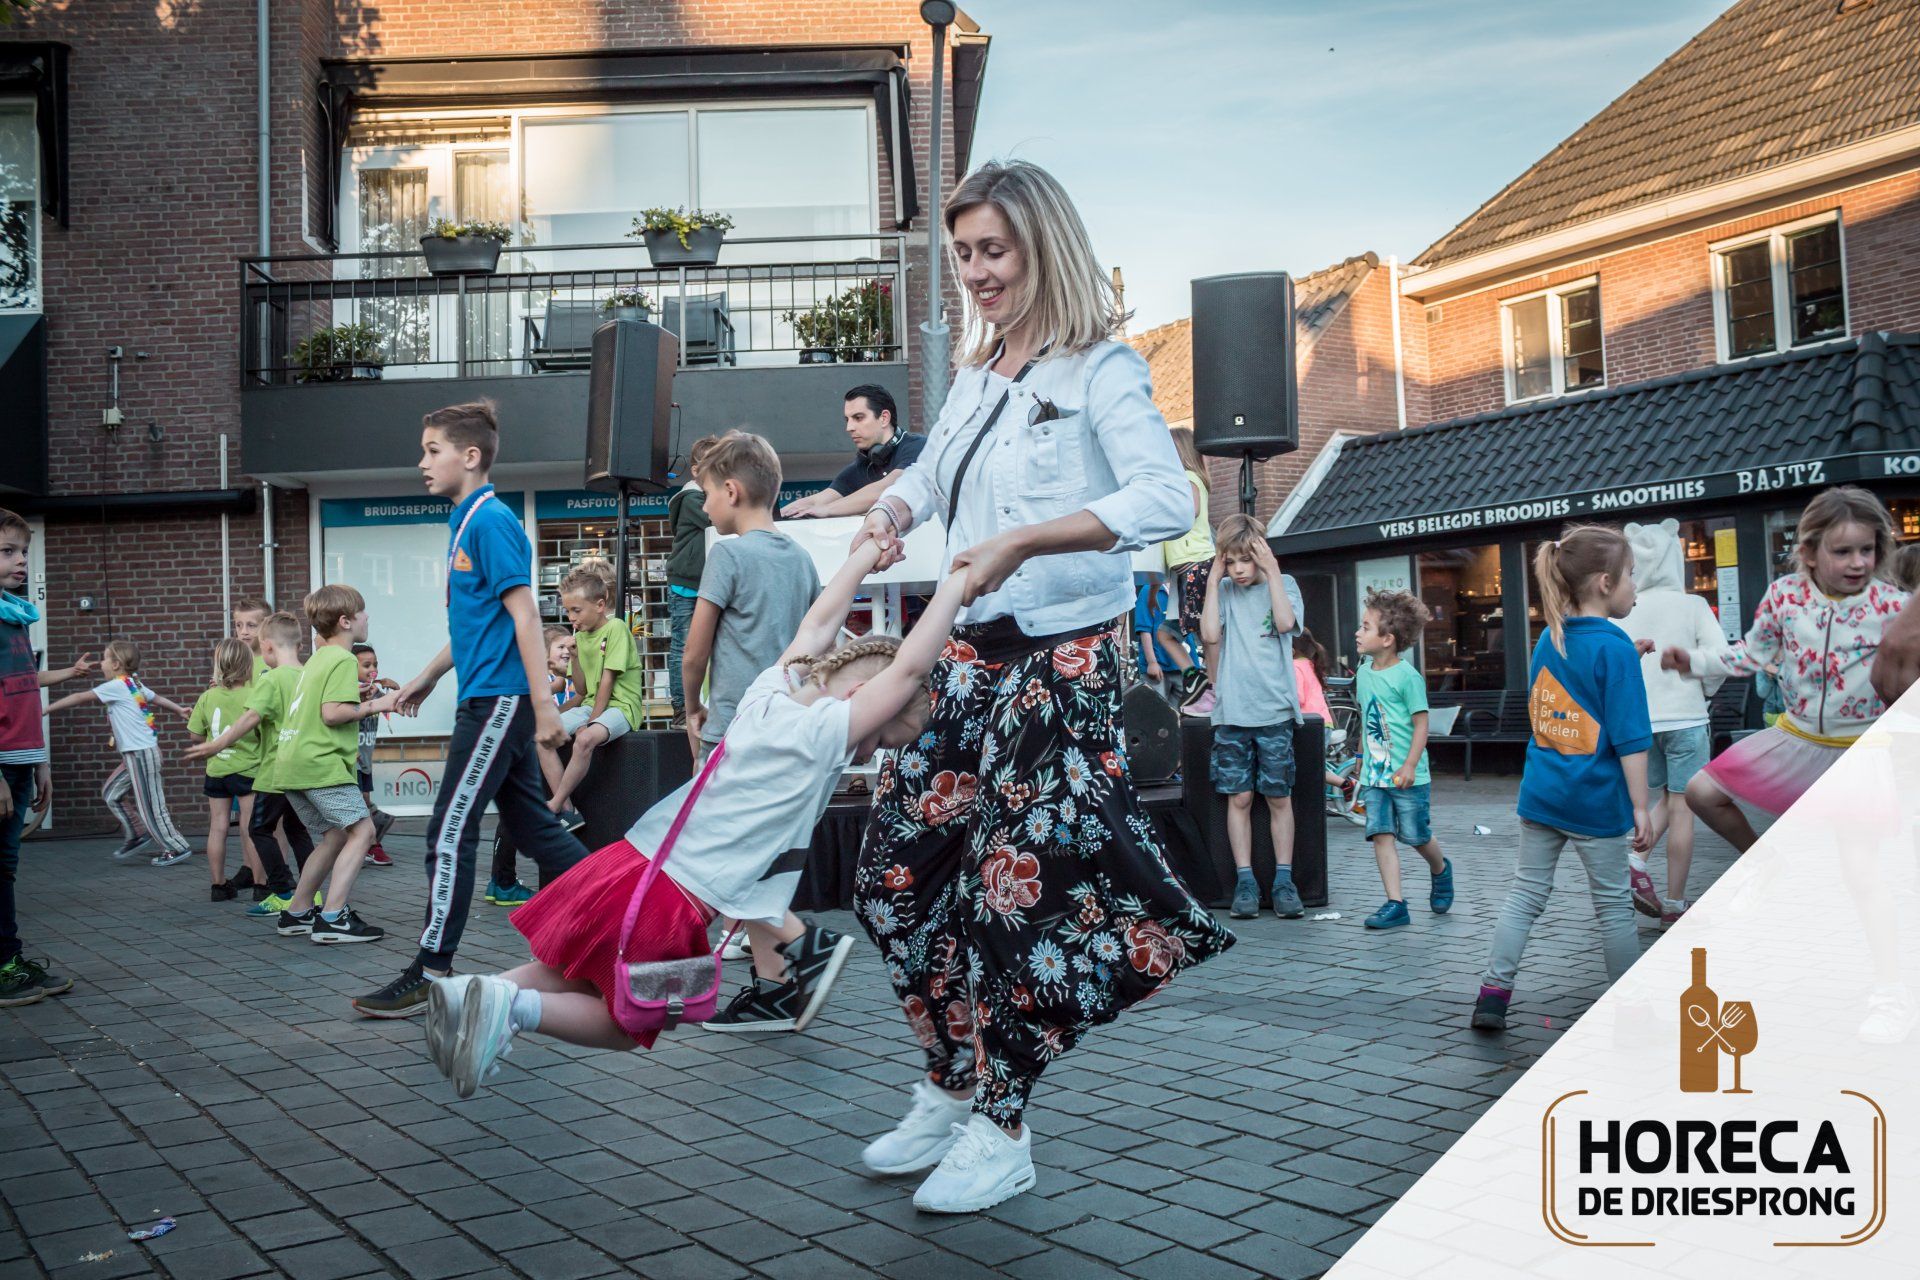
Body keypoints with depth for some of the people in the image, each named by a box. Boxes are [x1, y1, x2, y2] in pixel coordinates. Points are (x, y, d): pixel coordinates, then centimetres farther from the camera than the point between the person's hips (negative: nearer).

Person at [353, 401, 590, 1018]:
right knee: (533, 828, 13)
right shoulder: (465, 522, 17)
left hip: (498, 700, -10)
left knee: (450, 832, -6)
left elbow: (522, 613, -18)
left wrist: (544, 702, -21)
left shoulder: (491, 520, -12)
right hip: (490, 700, 10)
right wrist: (427, 678, 28)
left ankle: (430, 975, 1)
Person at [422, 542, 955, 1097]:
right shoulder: (828, 731, -15)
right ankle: (514, 1006, -7)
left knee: (562, 976, 27)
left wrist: (868, 553, 27)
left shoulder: (772, 688, 6)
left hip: (629, 862, 7)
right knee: (625, 1027, 13)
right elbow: (909, 669, -19)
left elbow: (817, 625, 19)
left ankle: (471, 996, 9)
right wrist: (957, 583, -11)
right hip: (671, 908, -7)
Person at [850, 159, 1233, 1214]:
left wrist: (1023, 540, -30)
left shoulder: (1100, 368, -7)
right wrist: (892, 510, 2)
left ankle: (1000, 1135, 12)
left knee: (1015, 885, -5)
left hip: (1061, 659, -7)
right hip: (971, 654, 7)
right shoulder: (976, 377, 14)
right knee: (901, 866, 6)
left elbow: (1165, 500, -21)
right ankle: (949, 1093, 23)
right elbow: (930, 473, 26)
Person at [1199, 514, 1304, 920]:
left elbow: (1286, 622, -14)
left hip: (1274, 710, -1)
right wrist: (1213, 581, -4)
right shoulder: (1224, 590, 7)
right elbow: (1210, 635, -7)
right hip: (1231, 712, 1)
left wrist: (1272, 570, -9)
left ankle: (1284, 881, 10)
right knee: (1238, 797, 2)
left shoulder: (1283, 584, 6)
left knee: (1279, 797, 3)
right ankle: (1245, 882, 8)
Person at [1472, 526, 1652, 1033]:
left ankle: (1493, 993, 6)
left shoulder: (1548, 640, 6)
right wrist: (1640, 807, -12)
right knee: (1613, 904, 8)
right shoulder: (1615, 647, -14)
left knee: (1526, 892, 11)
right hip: (1596, 800, -5)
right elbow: (1629, 738, -16)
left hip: (1541, 795, 6)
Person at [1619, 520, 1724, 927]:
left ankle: (1635, 861, -1)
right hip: (1685, 717, -3)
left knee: (1666, 799, 22)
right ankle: (1674, 904, 7)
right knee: (1682, 808, 4)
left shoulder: (1625, 611, -1)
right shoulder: (1692, 606, -7)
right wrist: (1705, 691, 6)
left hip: (1640, 720, 3)